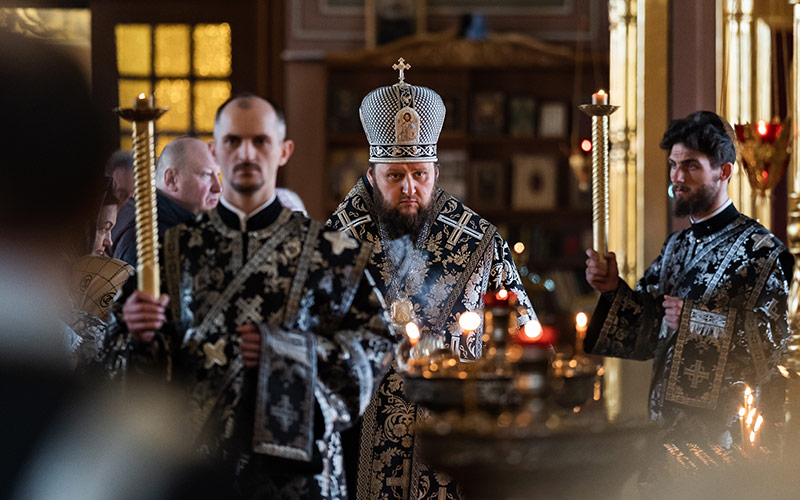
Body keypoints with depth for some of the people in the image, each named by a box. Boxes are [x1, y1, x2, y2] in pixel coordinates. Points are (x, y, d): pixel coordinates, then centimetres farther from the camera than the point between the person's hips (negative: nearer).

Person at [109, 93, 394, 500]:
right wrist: (145, 335, -11)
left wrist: (285, 348, -11)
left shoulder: (327, 248, 0)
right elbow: (156, 356, 11)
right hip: (199, 448, 2)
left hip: (293, 452, -1)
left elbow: (376, 344, -1)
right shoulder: (176, 248, 7)